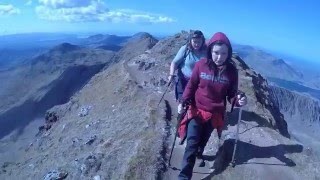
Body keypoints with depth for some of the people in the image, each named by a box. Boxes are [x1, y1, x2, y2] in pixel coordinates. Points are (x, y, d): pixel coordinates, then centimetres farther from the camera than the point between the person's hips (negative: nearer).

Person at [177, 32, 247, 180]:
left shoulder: (232, 71, -13)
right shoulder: (201, 65, -16)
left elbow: (231, 94, -5)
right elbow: (191, 85, -4)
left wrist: (238, 101, -26)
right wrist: (184, 101, -16)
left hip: (215, 114, 2)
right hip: (196, 110, -1)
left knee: (204, 139, 24)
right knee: (192, 144, -4)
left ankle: (199, 153, 54)